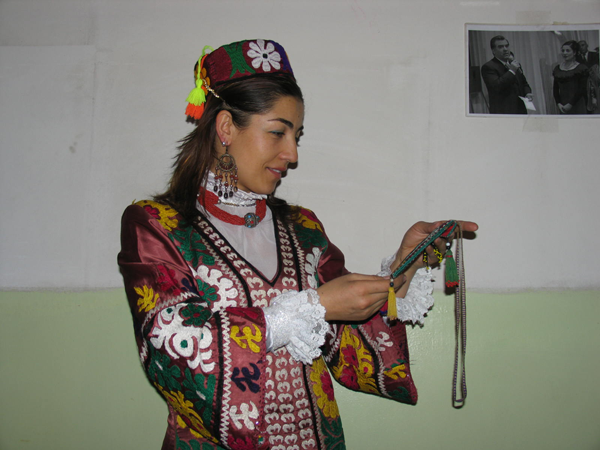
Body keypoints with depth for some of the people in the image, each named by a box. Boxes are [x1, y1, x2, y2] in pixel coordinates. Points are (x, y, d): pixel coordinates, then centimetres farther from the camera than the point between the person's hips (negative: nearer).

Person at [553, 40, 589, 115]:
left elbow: (582, 89, -8)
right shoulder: (557, 69, 10)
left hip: (578, 105, -4)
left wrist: (570, 104, -13)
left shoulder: (581, 68, -3)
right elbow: (555, 88, 10)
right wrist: (558, 103, -4)